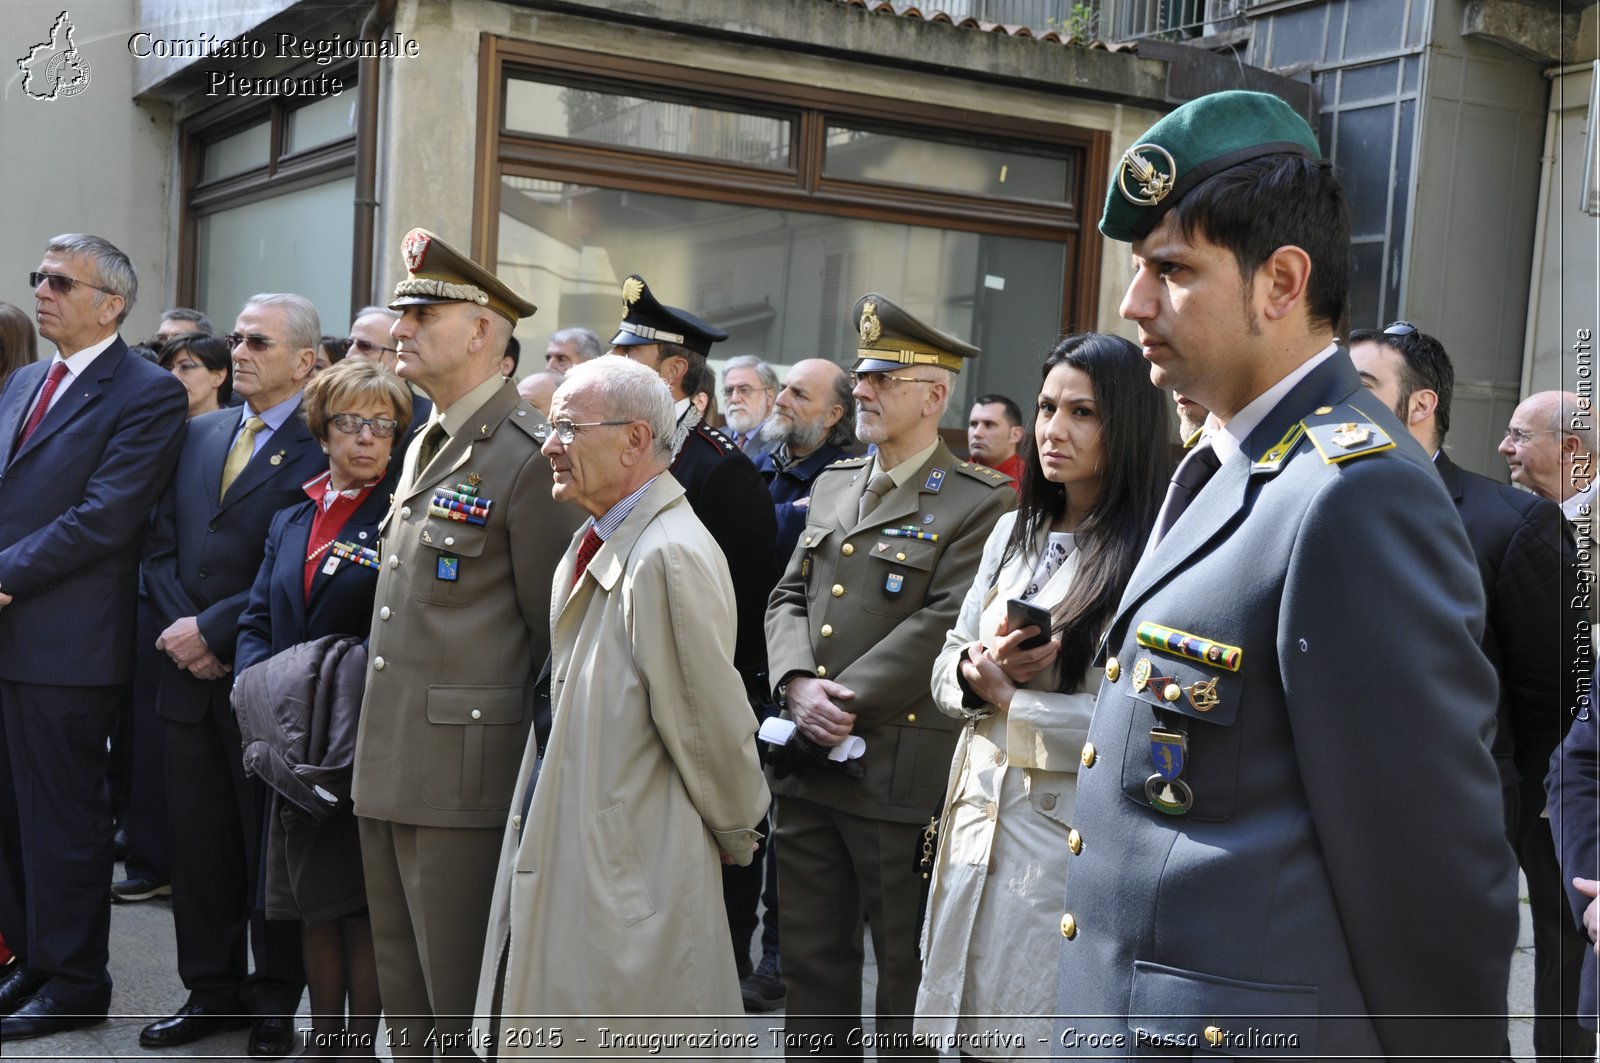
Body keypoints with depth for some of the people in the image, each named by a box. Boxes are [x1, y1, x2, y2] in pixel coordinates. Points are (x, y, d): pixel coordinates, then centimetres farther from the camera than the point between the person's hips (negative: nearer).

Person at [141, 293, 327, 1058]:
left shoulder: (324, 448, -10)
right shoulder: (200, 435, 12)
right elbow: (162, 546, 10)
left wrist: (213, 628, -15)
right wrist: (181, 630, -5)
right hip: (192, 677, 6)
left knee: (271, 849, 6)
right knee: (195, 844, 12)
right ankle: (213, 991, 27)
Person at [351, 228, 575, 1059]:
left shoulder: (528, 456, -13)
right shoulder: (423, 446, 16)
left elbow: (555, 632, -11)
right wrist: (377, 751, 18)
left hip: (466, 768, -9)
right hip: (389, 765, 9)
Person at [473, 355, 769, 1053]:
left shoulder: (671, 557, -21)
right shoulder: (591, 544, 11)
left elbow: (711, 722, -18)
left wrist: (735, 837, -4)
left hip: (632, 884, -9)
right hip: (561, 857, 9)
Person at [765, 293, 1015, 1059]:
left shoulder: (980, 503, -7)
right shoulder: (831, 485, 15)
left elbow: (943, 623, -15)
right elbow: (788, 598, 12)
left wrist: (843, 705, -15)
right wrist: (797, 686, -7)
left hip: (899, 772, -6)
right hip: (806, 765, 7)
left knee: (907, 967, 6)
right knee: (812, 960, 15)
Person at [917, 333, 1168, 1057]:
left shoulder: (1150, 554, -14)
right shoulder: (1012, 533, 10)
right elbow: (946, 672, 14)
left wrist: (1012, 701, -12)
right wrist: (979, 669, -9)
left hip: (1073, 832, -6)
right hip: (979, 815, 7)